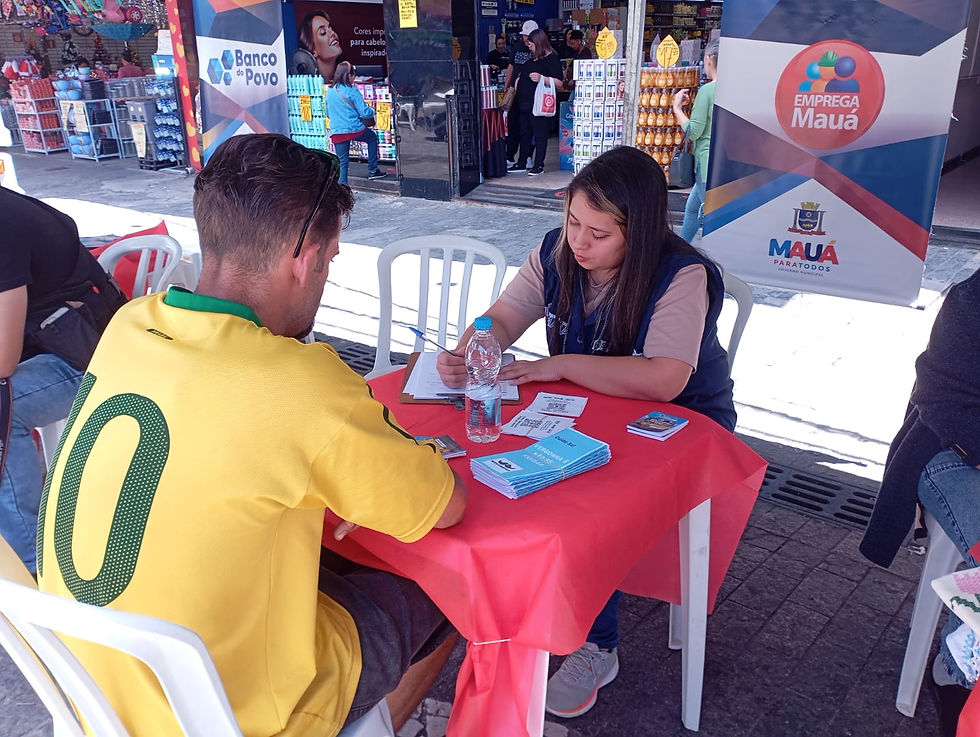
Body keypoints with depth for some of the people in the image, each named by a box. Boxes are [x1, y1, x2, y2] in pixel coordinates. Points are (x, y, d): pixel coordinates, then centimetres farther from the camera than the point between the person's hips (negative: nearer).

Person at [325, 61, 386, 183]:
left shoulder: (330, 92, 8)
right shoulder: (352, 91, -9)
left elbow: (328, 114, 20)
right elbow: (364, 112, -10)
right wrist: (372, 112, 11)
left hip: (336, 133, 4)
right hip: (354, 129, -4)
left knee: (342, 162, 9)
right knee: (373, 137, 25)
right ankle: (372, 171, 26)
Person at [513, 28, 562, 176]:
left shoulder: (552, 58, -7)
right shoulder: (532, 59, 18)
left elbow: (559, 83, -15)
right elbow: (521, 76, 32)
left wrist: (541, 78, -27)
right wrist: (516, 86, 14)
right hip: (525, 103, 9)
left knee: (540, 135, -2)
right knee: (525, 134, 13)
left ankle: (539, 165, 4)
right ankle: (521, 163, 21)